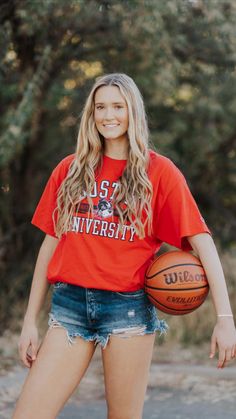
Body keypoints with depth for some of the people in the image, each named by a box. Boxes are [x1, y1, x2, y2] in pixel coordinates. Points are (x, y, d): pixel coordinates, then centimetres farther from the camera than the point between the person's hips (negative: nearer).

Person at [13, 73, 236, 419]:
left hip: (129, 309, -2)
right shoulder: (70, 170, 10)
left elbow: (201, 241, -4)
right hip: (70, 305, 3)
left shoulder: (158, 171, 1)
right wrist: (30, 320, 10)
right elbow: (50, 244, 12)